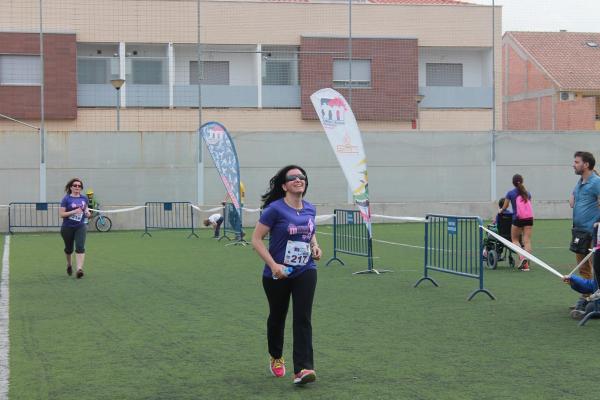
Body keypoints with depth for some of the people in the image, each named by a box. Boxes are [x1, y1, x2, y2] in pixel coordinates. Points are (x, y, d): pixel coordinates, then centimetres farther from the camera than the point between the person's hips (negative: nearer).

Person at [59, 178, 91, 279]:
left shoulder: (84, 198, 4)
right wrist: (74, 211, -24)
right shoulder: (66, 199, -9)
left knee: (80, 247, -17)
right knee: (69, 248, 15)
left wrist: (87, 212, -2)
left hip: (80, 227, 2)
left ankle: (79, 269, -25)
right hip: (67, 228, -2)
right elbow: (61, 214, -13)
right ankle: (69, 264, 44)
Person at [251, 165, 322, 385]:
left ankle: (302, 369, -14)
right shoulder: (275, 209, -14)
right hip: (277, 275, -3)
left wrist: (315, 246, 1)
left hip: (305, 272, 3)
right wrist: (273, 265, -22)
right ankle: (276, 358, 40)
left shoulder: (310, 209, 3)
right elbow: (256, 239, -13)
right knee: (277, 317, 15)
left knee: (303, 318, -10)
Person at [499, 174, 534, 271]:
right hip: (529, 218, 3)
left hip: (518, 219, -3)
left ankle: (522, 257, -13)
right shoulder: (527, 193, 10)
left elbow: (504, 207, 7)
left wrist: (500, 211, 28)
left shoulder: (510, 193, -1)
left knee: (515, 239, 11)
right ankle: (526, 264, -6)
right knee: (527, 240, 2)